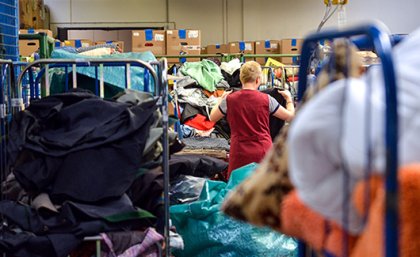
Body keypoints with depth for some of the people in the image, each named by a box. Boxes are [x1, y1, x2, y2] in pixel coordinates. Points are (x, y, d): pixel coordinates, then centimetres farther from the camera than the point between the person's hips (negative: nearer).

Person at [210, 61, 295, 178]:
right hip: (263, 152, 0)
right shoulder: (266, 99, -4)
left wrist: (221, 99, 29)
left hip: (239, 153, 0)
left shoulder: (230, 99, -3)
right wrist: (289, 98, 25)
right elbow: (290, 116, 7)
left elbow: (212, 118, 13)